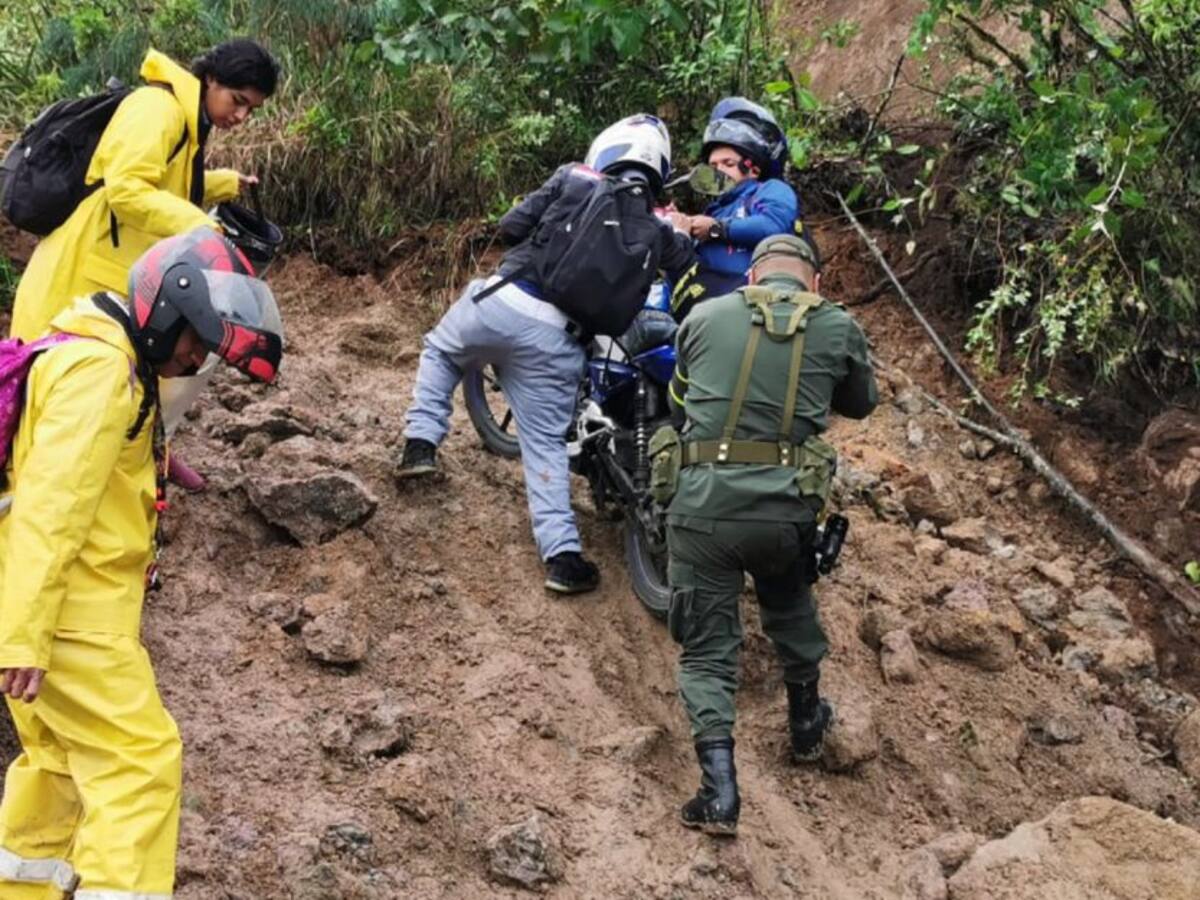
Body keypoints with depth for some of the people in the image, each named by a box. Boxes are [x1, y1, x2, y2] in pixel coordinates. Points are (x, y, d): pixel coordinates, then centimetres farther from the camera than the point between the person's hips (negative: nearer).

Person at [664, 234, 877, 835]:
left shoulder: (704, 318, 5)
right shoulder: (839, 329, 4)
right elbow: (860, 404, 22)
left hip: (703, 508, -1)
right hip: (786, 511, 1)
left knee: (706, 649, 6)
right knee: (790, 606, 30)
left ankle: (719, 786, -8)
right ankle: (806, 723, 48)